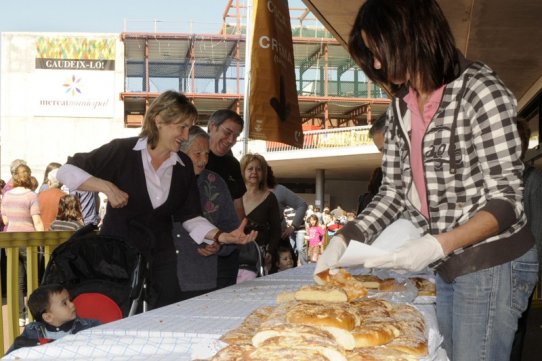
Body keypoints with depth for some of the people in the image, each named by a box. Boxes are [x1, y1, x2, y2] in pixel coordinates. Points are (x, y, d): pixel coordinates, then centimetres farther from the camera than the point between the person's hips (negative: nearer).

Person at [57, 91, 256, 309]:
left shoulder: (183, 166, 4)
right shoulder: (122, 151, -10)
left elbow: (190, 216, 7)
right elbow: (66, 172, -8)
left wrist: (223, 237, -8)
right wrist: (106, 186, -22)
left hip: (161, 257, 5)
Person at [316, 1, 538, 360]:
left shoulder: (479, 90, -16)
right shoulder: (401, 108, 6)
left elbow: (505, 199, -17)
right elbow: (394, 192, 10)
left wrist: (436, 246, -29)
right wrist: (343, 239, -4)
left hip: (493, 264, -7)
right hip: (448, 267, 7)